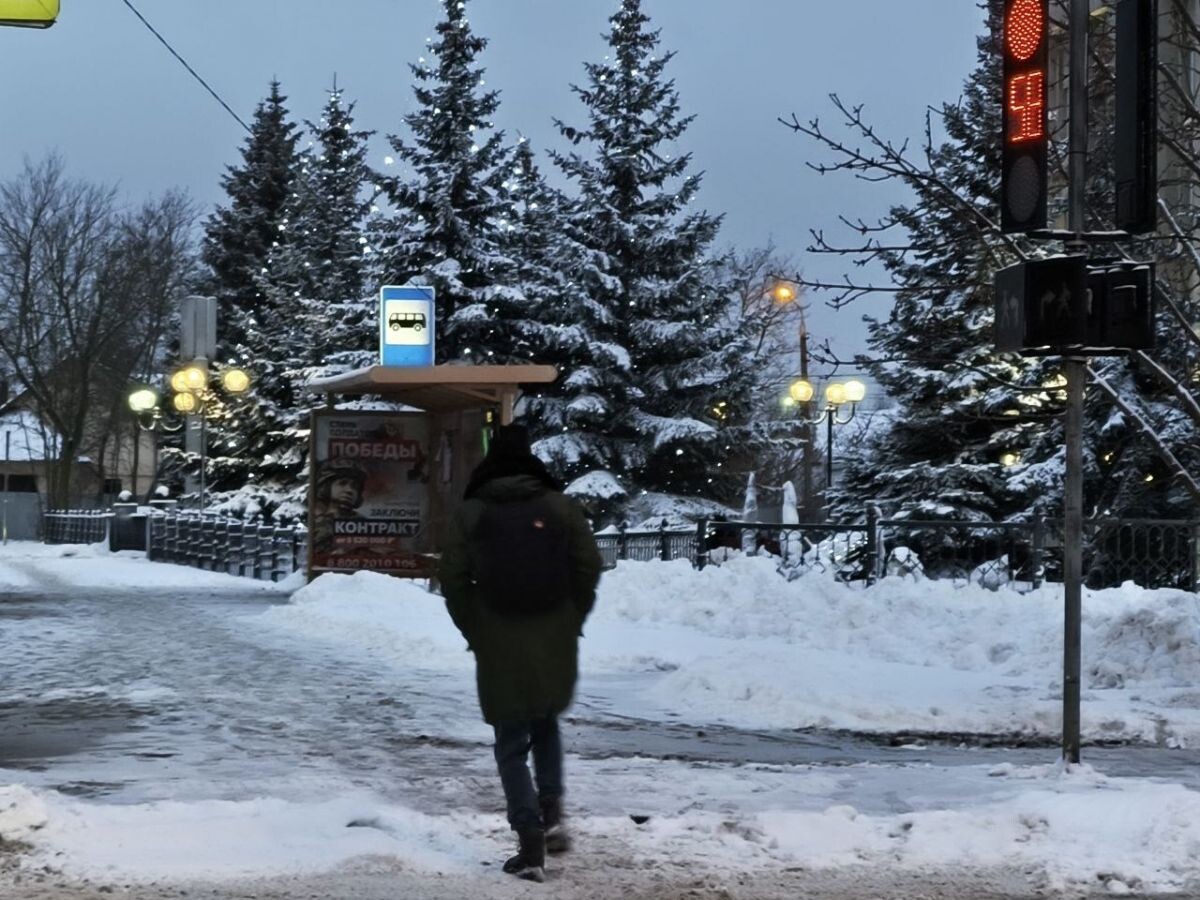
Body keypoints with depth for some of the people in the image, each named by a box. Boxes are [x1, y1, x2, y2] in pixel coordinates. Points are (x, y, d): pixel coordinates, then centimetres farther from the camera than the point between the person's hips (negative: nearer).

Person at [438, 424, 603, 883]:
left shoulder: (469, 514, -1)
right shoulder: (561, 507, 0)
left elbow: (453, 581, -2)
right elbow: (589, 568, -1)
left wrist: (474, 633, 8)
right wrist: (571, 621, 10)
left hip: (500, 647, -2)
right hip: (555, 643, 2)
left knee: (512, 745, 6)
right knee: (546, 725, 24)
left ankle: (531, 844, -4)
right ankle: (552, 815, 11)